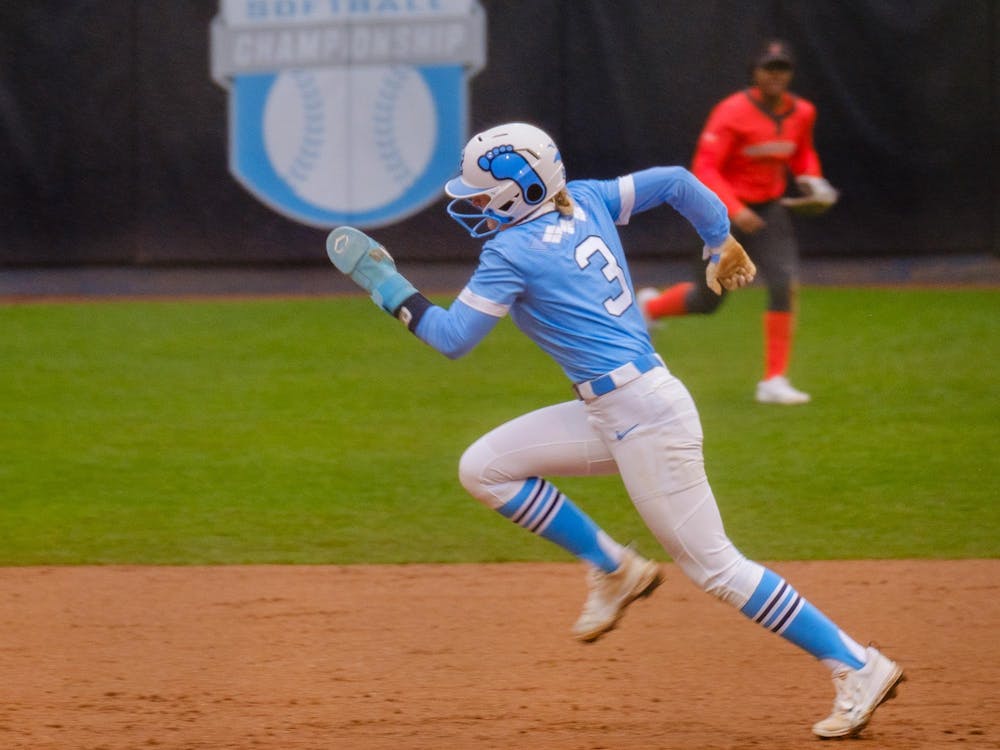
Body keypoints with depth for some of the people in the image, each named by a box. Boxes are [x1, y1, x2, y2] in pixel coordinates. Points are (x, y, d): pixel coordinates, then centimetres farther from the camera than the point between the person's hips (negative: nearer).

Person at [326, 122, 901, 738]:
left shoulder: (511, 253, -12)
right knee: (484, 468, 7)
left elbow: (452, 338, -10)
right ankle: (615, 571, 14)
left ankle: (859, 668, -1)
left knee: (713, 565, -4)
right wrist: (723, 245, 24)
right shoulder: (583, 203, 10)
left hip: (643, 416, -10)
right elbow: (674, 181, 13)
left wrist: (391, 289, 1)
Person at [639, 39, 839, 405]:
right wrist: (735, 210, -33)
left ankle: (775, 382, -11)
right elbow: (704, 168, -23)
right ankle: (650, 306, 42)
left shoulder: (801, 113, -1)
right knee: (707, 301, 8)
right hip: (724, 210, -4)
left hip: (769, 210, 4)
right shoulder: (732, 113, -20)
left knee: (785, 284, -16)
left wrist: (812, 180, 0)